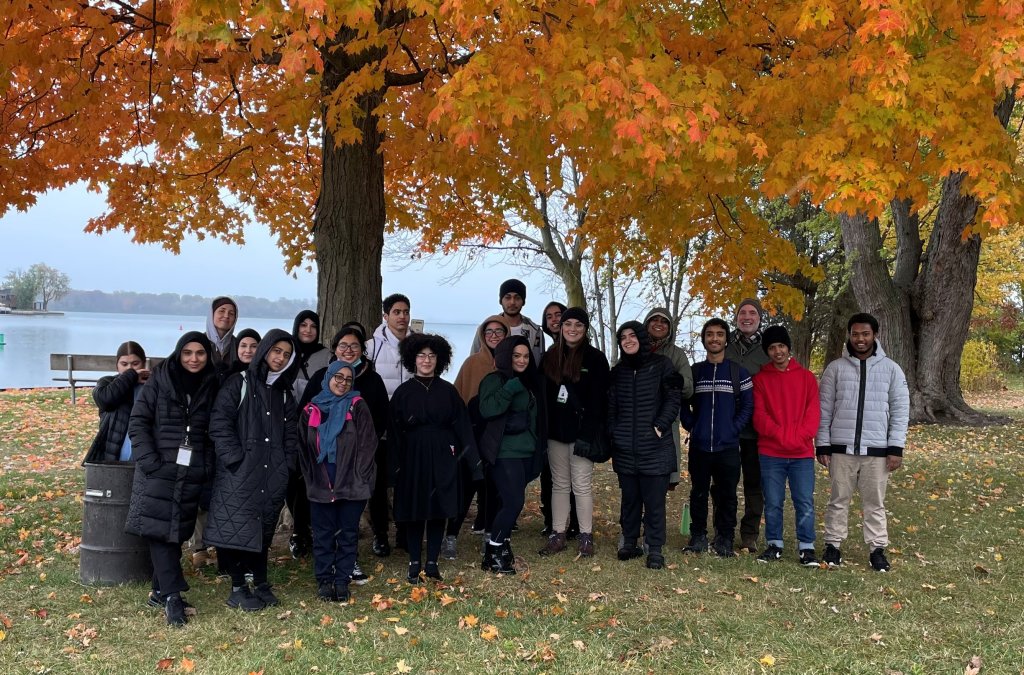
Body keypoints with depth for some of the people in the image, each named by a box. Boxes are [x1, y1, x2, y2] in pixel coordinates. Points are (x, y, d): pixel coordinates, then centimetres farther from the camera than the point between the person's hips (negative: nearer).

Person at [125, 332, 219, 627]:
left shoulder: (212, 387, 6)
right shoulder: (160, 381, -1)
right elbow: (138, 422, -2)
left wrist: (209, 466, 0)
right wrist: (149, 461, -11)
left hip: (192, 473, 2)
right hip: (159, 470, -2)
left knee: (177, 532, 7)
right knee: (159, 528, -8)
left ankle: (161, 591, 19)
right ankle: (172, 595, -6)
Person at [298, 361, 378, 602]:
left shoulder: (357, 407, 1)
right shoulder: (312, 410, 7)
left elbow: (367, 444, -4)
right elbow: (304, 447, 11)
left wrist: (359, 477, -10)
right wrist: (310, 477, 4)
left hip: (352, 485, -2)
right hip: (321, 486, 2)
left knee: (348, 534, 4)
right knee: (323, 534, 6)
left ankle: (342, 581, 11)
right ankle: (324, 581, 14)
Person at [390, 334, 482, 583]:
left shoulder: (448, 391, 3)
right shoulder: (403, 392, 1)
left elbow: (462, 427, 2)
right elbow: (394, 431, 1)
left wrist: (472, 461, -3)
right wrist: (396, 465, -6)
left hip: (442, 459, 1)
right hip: (413, 458, -1)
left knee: (439, 511, 4)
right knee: (414, 511, 3)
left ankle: (432, 562, 14)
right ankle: (415, 563, 13)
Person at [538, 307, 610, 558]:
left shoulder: (595, 358, -5)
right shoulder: (550, 356, 8)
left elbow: (598, 401, -10)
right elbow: (542, 396, 9)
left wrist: (587, 435, -17)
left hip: (581, 432, -4)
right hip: (555, 432, 4)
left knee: (582, 485, -1)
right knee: (559, 485, 9)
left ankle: (586, 537, 7)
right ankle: (557, 535, 14)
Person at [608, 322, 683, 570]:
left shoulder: (661, 365, 0)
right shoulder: (618, 371, 12)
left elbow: (673, 398, -3)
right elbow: (611, 406, 16)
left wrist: (661, 424, -13)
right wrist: (612, 433, 6)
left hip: (655, 446, -4)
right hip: (625, 447, 4)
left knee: (654, 500, -2)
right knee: (629, 498, 10)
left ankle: (655, 548, 5)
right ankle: (629, 542, 21)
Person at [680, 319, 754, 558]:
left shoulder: (738, 372, 3)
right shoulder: (694, 371, 8)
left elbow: (748, 405, 3)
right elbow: (683, 403, 13)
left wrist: (734, 428, -6)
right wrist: (691, 426, 0)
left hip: (728, 446, -1)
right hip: (699, 446, 2)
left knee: (727, 495, 2)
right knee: (698, 493, 8)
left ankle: (725, 540, 12)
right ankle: (698, 537, 18)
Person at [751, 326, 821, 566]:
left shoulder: (806, 377, 8)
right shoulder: (760, 378, 6)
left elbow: (813, 413, 2)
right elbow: (759, 415, -1)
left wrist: (800, 437, -12)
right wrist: (781, 435, -14)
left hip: (802, 453, 0)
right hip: (770, 453, 0)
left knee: (805, 503, -1)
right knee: (772, 503, 5)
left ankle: (806, 547, 8)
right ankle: (774, 545, 17)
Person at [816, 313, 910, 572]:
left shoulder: (891, 369, 2)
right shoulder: (835, 368, 3)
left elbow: (900, 410, 2)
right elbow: (824, 409, 4)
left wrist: (896, 447, -4)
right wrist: (822, 445, -1)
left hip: (877, 449, 0)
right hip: (841, 447, 0)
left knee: (875, 502, 7)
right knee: (839, 499, 7)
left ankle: (877, 549, 16)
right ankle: (833, 545, 16)